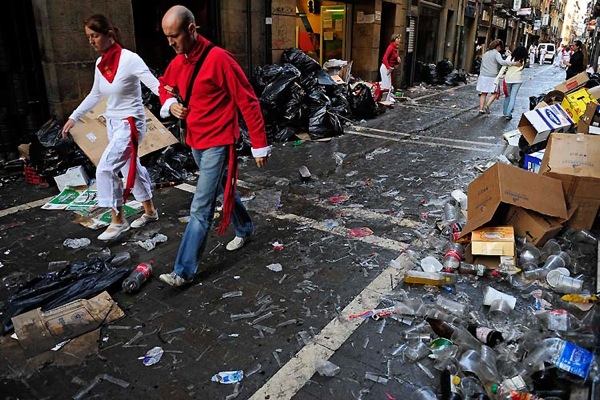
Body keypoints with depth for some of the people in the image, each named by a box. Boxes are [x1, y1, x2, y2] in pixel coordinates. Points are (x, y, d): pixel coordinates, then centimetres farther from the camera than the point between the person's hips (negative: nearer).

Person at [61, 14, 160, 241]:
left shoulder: (129, 59, -18)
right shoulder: (100, 63, 4)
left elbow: (155, 85, -26)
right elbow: (95, 95, 17)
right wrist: (74, 117, 19)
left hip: (130, 123, -8)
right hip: (112, 123, 8)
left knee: (105, 168, -15)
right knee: (130, 168, 15)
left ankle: (118, 221, -1)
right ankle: (150, 211, 31)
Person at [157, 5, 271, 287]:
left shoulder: (219, 58, -18)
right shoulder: (178, 62, 5)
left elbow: (248, 102, -16)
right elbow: (164, 85, 25)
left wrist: (259, 145, -15)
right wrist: (170, 104, 1)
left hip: (217, 144, -8)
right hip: (195, 142, 8)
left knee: (201, 209, -7)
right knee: (224, 190, 23)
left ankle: (184, 271, 1)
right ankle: (245, 229, 46)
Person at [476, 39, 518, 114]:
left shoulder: (486, 54, 17)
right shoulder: (496, 53, -7)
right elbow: (502, 62, -24)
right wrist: (514, 63, -24)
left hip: (483, 75, 6)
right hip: (492, 77, -6)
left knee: (483, 93, 9)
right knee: (494, 93, 6)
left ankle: (481, 109, 5)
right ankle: (487, 105, -11)